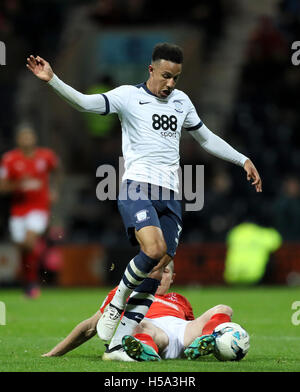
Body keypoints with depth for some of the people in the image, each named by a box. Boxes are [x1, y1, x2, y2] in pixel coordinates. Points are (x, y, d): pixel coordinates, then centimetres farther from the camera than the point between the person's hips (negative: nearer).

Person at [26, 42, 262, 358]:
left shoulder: (181, 101, 19)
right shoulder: (129, 96, 2)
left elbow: (206, 138, 32)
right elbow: (85, 103, -11)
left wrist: (243, 160, 30)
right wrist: (52, 80, -24)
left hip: (170, 195, 6)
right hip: (137, 187, -6)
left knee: (158, 268, -3)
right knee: (153, 250, -29)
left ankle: (120, 340, 3)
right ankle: (117, 301, -3)